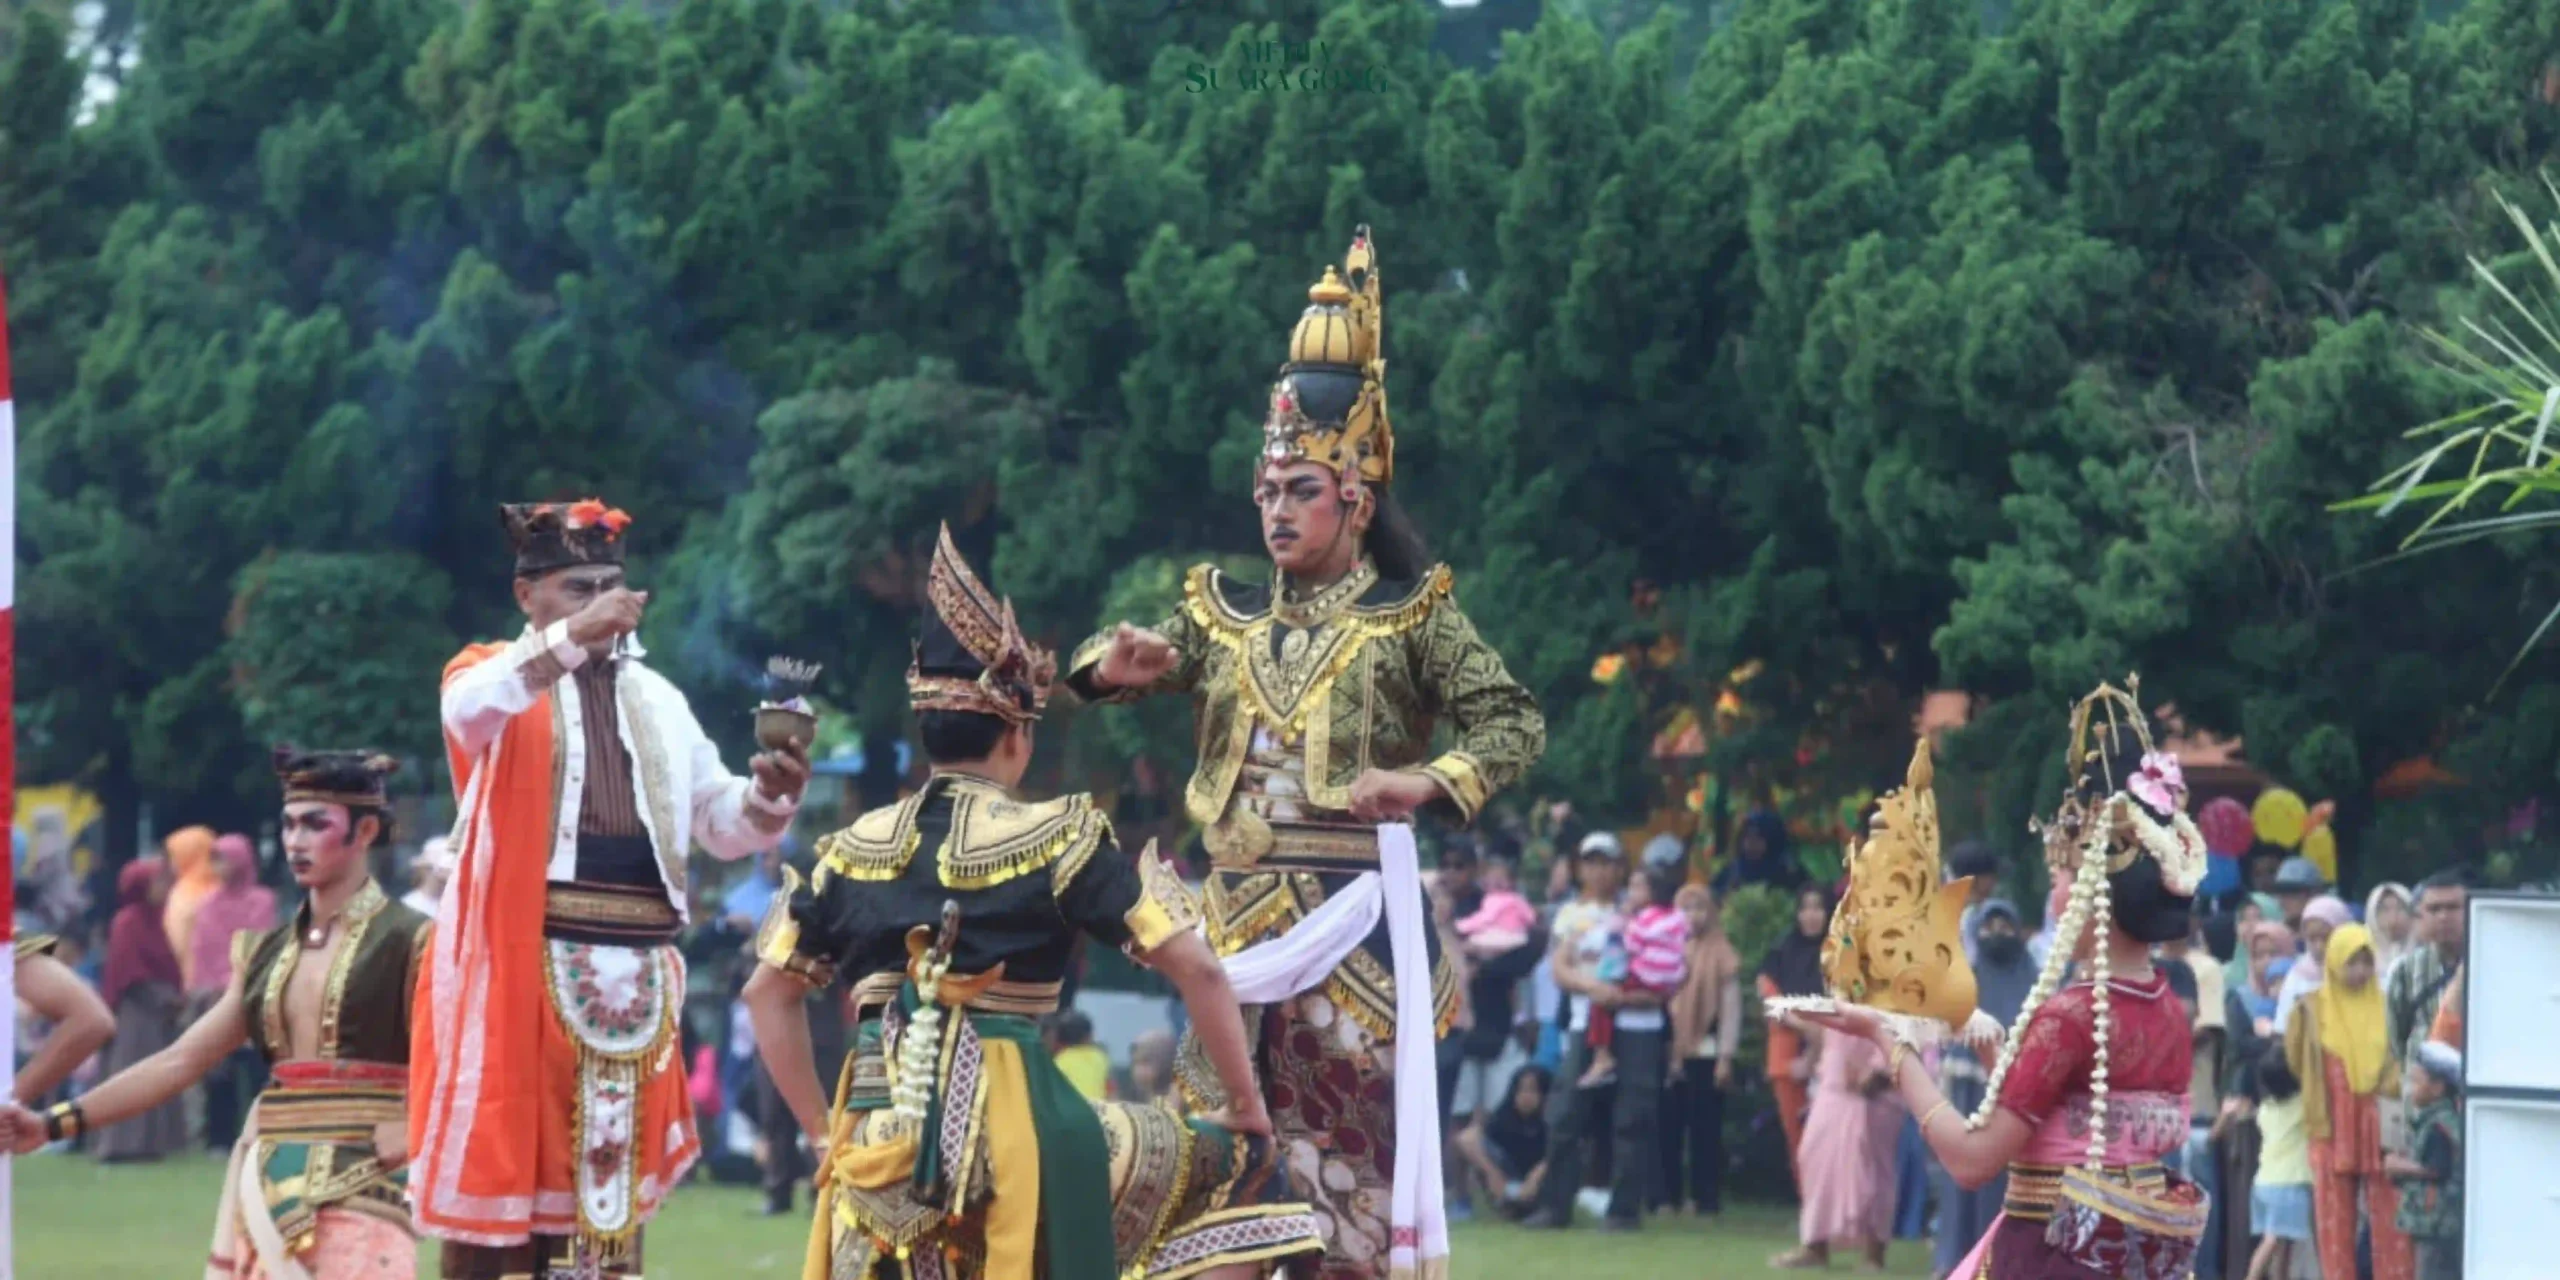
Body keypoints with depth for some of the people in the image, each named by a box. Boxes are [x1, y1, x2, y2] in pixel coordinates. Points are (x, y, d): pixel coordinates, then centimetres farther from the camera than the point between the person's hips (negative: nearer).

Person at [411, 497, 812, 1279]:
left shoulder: (657, 701, 18)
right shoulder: (492, 672, 4)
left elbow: (721, 823, 13)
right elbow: (470, 712, -22)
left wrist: (769, 799, -10)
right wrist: (572, 638, -34)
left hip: (634, 964, 5)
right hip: (520, 959, -5)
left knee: (611, 1173, 6)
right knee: (496, 1153, -6)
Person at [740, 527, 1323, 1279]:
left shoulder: (851, 852, 13)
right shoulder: (1056, 840, 0)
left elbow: (767, 991, 20)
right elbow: (1196, 968, -2)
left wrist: (821, 1130, 25)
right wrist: (1247, 1105, 9)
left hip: (877, 1162, 4)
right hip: (1008, 1147, -4)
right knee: (1240, 1166, 13)